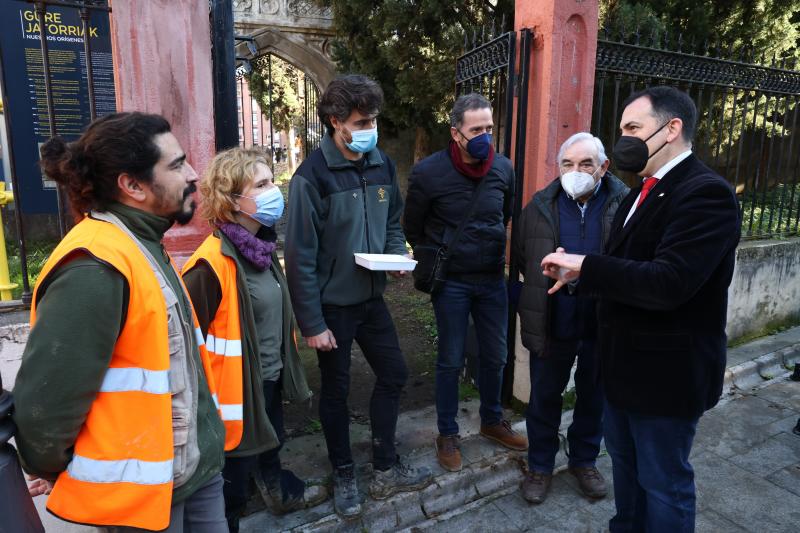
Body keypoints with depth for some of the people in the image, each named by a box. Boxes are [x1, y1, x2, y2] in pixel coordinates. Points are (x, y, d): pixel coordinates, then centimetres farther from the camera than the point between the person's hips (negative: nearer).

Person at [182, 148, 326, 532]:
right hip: (237, 389, -8)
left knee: (270, 445, 33)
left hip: (270, 379, 8)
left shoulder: (261, 248, 2)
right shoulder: (211, 264, -27)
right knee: (231, 485, 14)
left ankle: (281, 491, 58)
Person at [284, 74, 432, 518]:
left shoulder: (382, 164, 2)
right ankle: (344, 476, 33)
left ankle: (385, 469, 33)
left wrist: (398, 254, -8)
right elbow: (301, 256, -18)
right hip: (332, 304, -6)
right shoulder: (312, 176, -19)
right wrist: (311, 323, -16)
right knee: (336, 390, 11)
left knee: (393, 375, 14)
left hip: (371, 297, 6)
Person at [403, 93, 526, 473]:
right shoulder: (428, 172, -13)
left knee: (495, 356, 15)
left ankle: (492, 421, 38)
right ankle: (447, 434, 26)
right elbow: (413, 229, 0)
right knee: (451, 361, 7)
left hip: (493, 279, 4)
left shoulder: (503, 168, -3)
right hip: (451, 283, -4)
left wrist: (495, 254, 13)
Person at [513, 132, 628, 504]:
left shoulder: (625, 204, -9)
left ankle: (584, 460, 42)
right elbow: (521, 255, 9)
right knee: (544, 397, 14)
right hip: (552, 324, 1)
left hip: (604, 324, 0)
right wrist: (544, 285, 7)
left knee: (593, 397, 18)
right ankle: (540, 465, 35)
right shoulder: (541, 206, -2)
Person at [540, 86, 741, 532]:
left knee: (664, 482, 10)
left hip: (668, 370, -9)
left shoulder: (706, 193, -20)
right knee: (625, 462, 25)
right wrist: (580, 273, -6)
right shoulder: (646, 192, 10)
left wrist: (584, 265, -24)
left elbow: (667, 283, -31)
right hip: (626, 362, 9)